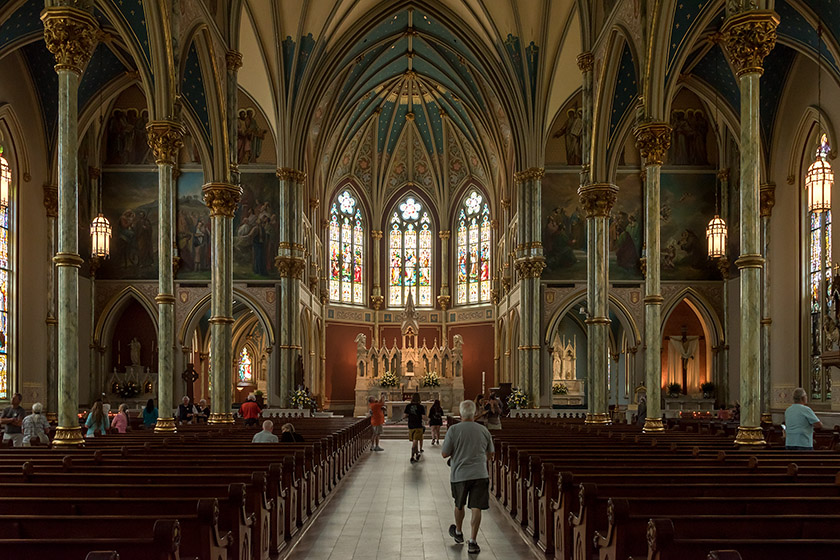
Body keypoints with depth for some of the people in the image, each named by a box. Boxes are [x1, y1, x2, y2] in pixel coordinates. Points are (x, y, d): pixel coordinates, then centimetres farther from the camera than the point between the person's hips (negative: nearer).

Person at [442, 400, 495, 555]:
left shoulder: (453, 430, -9)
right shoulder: (483, 430, 2)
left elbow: (444, 454, -7)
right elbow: (491, 454, 13)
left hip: (459, 474, -1)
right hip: (480, 474, 1)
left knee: (459, 505, 20)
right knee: (476, 508, 1)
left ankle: (458, 532, 40)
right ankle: (472, 542, -2)